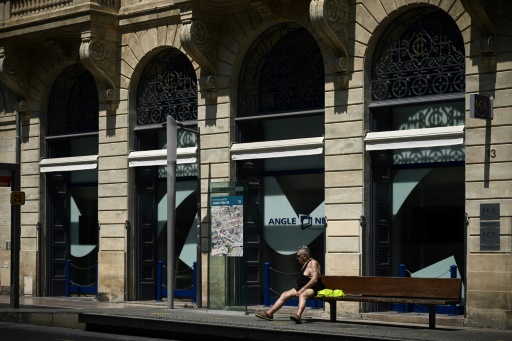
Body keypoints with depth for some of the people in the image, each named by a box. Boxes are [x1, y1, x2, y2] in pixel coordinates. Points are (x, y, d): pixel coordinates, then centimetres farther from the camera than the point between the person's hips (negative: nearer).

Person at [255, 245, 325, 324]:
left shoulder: (313, 263, -10)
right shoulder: (305, 264, 20)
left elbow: (314, 280, -21)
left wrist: (302, 290, -23)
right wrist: (300, 289, 5)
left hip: (313, 288, -10)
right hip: (302, 288, 10)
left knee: (302, 295, -39)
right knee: (284, 295, 0)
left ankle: (298, 316, -64)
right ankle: (269, 313, -5)